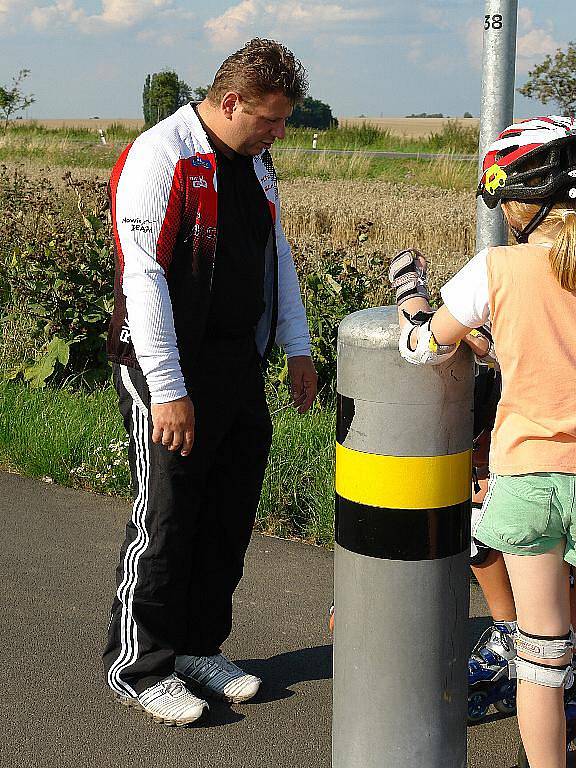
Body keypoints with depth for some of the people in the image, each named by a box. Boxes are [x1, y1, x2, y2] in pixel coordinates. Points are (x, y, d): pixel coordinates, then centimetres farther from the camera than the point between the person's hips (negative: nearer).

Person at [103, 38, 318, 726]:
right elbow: (143, 279, -20)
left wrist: (296, 346, 17)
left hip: (239, 365, 8)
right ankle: (138, 668, 13)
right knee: (165, 520, -1)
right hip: (169, 368, -8)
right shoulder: (160, 159, -15)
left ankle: (200, 648, 27)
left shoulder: (255, 161, 12)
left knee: (229, 513, 12)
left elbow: (277, 253, 22)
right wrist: (168, 390, -22)